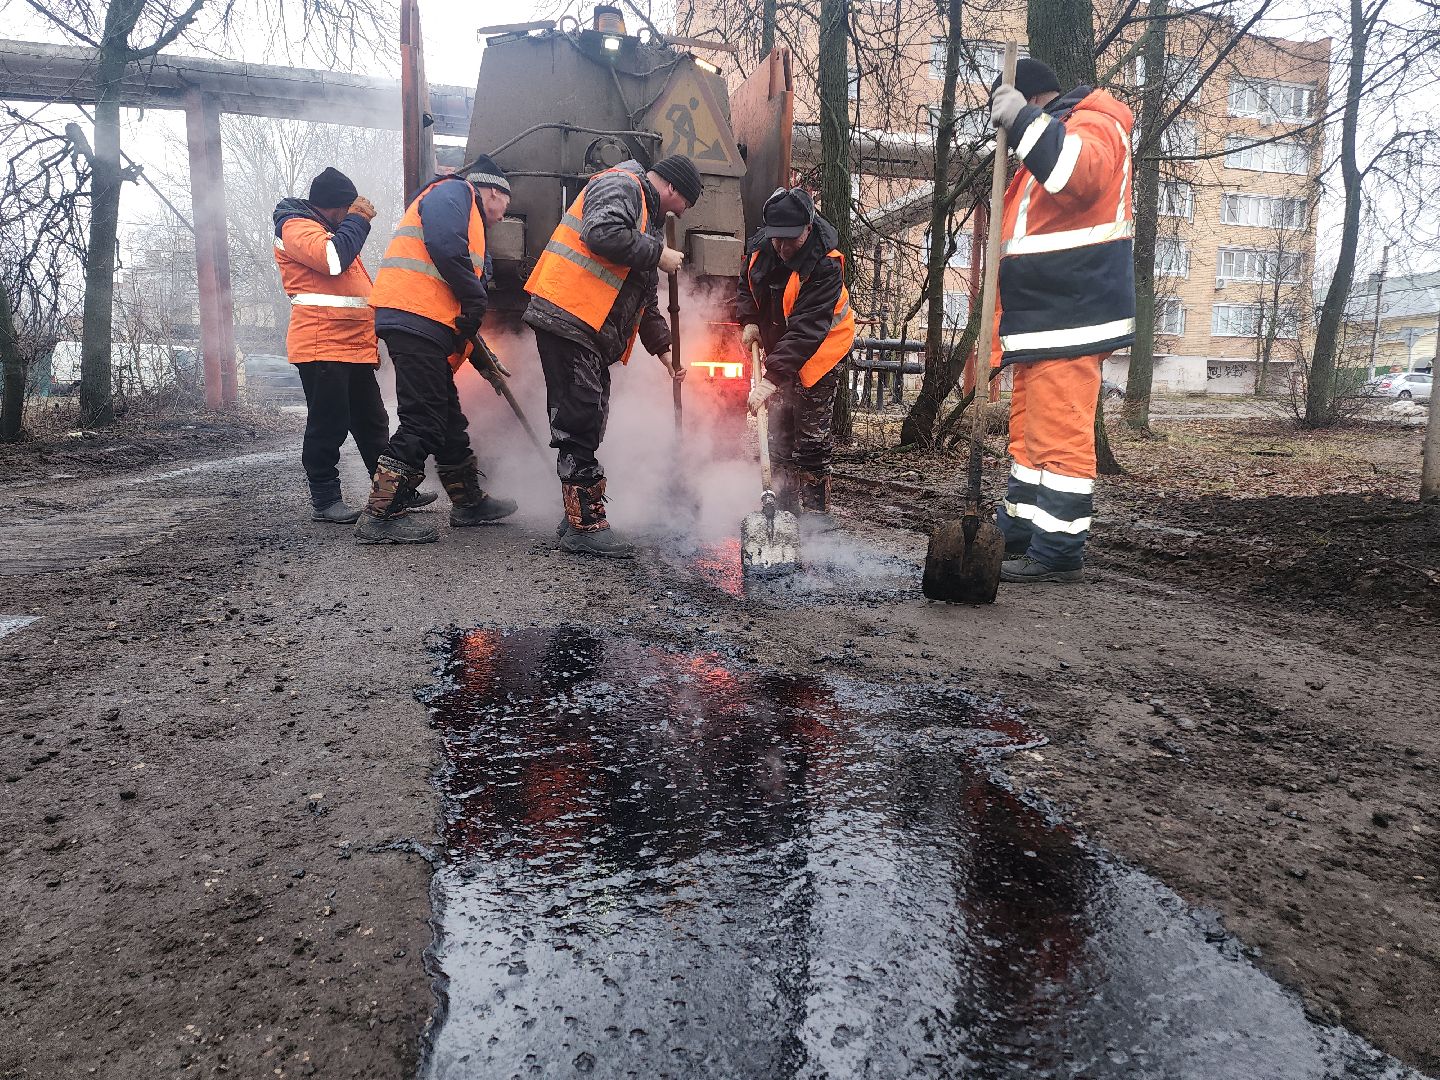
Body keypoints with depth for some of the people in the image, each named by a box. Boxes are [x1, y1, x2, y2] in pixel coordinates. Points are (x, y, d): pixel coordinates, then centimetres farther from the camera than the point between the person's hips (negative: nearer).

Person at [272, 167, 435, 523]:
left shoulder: (330, 228, 25)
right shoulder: (296, 226, -6)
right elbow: (334, 258, -24)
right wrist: (358, 219, -12)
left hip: (355, 346, 10)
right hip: (322, 346, -10)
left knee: (372, 423, 11)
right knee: (328, 425, -6)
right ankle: (325, 500, 3)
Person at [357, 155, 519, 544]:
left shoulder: (467, 217, 32)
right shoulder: (454, 192, 2)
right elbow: (445, 248, -18)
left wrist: (473, 347, 23)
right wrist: (476, 298, -10)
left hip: (428, 326, 11)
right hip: (415, 318, -11)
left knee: (448, 419, 16)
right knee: (422, 424, -12)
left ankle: (469, 503, 27)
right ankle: (379, 517, -8)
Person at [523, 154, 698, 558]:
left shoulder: (649, 219, 28)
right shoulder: (621, 185, -2)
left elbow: (645, 298, 31)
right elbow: (602, 234, -24)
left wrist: (663, 348, 25)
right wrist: (657, 254, -12)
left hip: (594, 332, 10)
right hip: (568, 316, -10)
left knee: (586, 425, 12)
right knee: (579, 422, -10)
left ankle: (578, 517, 19)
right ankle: (586, 525, -7)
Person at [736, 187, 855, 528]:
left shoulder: (825, 266, -30)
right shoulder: (760, 247, -10)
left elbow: (807, 330, -37)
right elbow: (746, 285, 11)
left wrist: (772, 378, -43)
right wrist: (749, 321, -7)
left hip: (818, 352, -7)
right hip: (779, 348, 7)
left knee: (812, 437, -7)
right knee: (779, 429, 14)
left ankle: (815, 511, 3)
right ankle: (784, 503, 27)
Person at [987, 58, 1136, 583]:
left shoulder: (1092, 125, -5)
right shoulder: (1052, 135, 28)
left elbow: (1077, 171, -32)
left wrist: (1023, 119, -27)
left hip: (1070, 321, -11)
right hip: (1042, 322, 11)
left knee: (1059, 436, -10)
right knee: (1029, 433, 14)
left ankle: (1058, 552, -6)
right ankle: (1017, 533, 23)